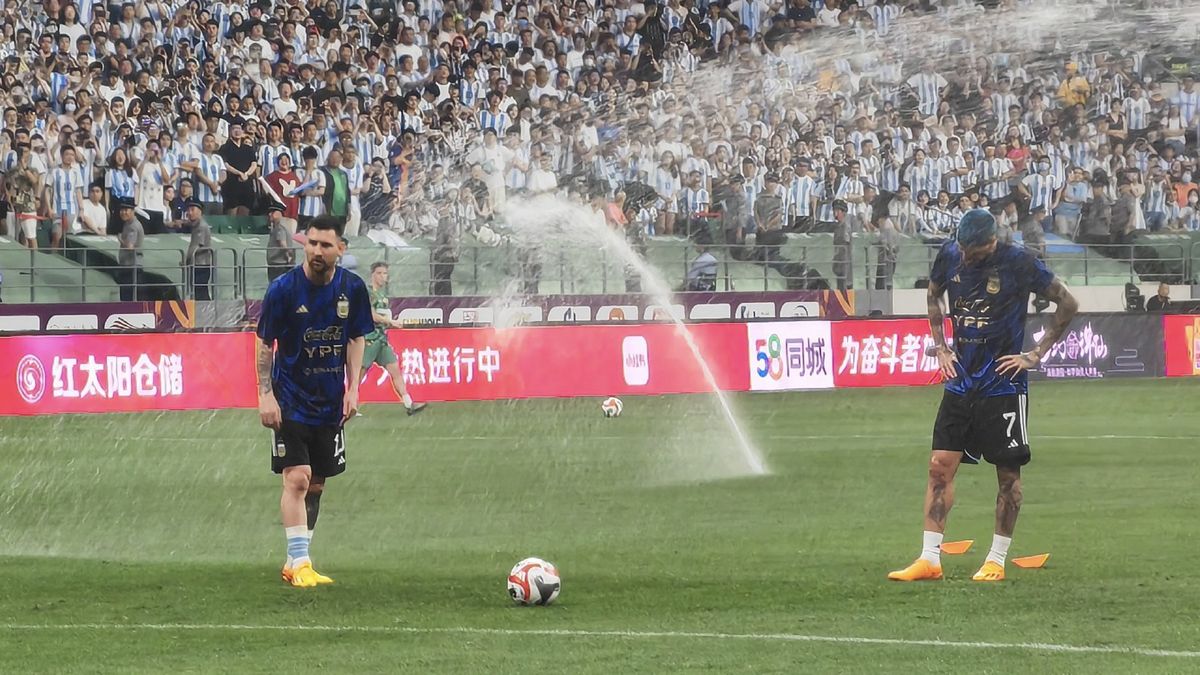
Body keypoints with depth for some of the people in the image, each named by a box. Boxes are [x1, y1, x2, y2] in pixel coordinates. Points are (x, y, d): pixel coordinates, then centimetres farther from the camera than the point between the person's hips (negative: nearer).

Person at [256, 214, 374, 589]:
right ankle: (299, 563, -13)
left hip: (330, 403, 4)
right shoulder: (283, 288, -12)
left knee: (316, 484, 9)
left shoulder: (352, 288, -2)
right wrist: (266, 395, -11)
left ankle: (295, 562, 19)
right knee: (297, 478, -15)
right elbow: (265, 344, -6)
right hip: (291, 400, -4)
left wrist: (352, 388, 2)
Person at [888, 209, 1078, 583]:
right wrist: (941, 347, 11)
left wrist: (1037, 354, -6)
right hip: (960, 381, 4)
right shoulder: (949, 255, -1)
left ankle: (997, 561, 12)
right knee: (940, 464, -3)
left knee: (1008, 472, 3)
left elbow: (1067, 303, -4)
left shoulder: (1018, 262, -13)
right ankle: (929, 559, -1)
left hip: (1003, 385, -4)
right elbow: (934, 295, 21)